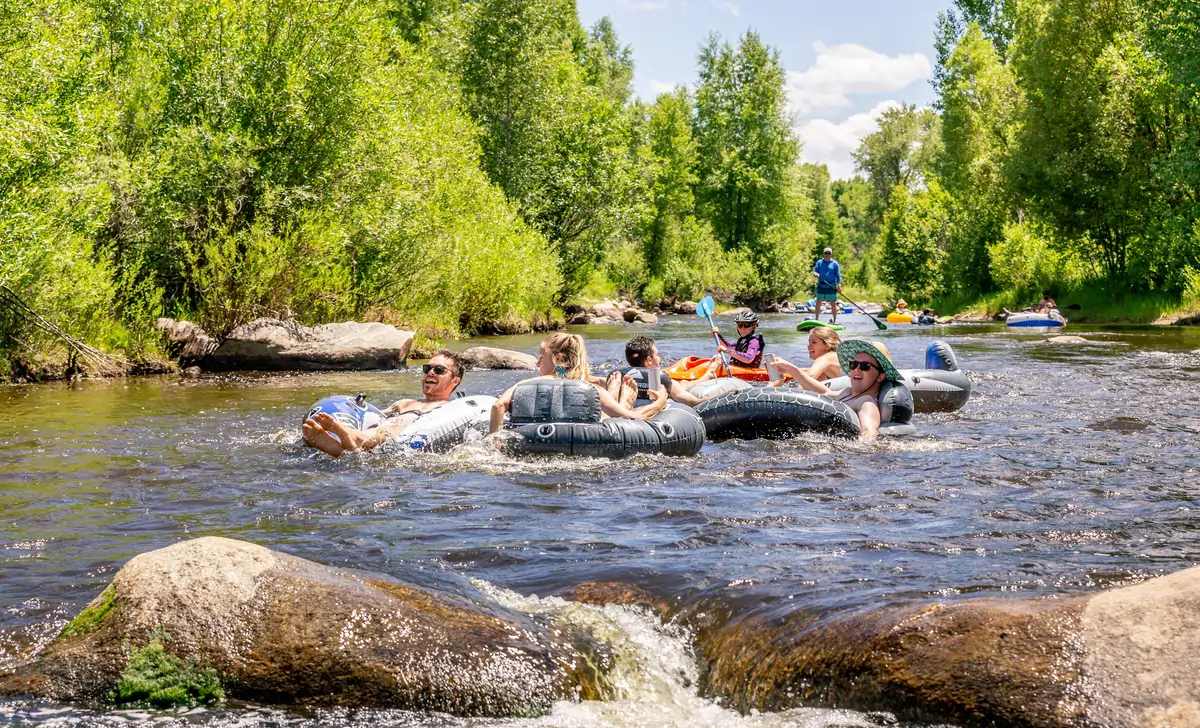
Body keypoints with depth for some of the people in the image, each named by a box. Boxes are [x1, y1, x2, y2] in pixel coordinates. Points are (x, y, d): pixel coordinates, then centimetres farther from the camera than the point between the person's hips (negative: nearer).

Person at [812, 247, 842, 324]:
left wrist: (839, 285, -11)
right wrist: (815, 274, -19)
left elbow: (838, 275, 1)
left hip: (831, 287, -2)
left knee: (833, 304, 0)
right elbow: (814, 272, 6)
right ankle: (817, 319, 11)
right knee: (818, 303, 3)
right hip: (821, 286, 2)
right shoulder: (819, 262, 9)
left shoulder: (835, 264, 4)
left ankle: (835, 320, 6)